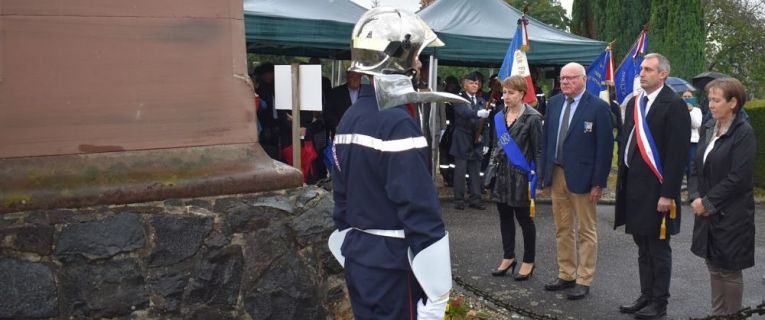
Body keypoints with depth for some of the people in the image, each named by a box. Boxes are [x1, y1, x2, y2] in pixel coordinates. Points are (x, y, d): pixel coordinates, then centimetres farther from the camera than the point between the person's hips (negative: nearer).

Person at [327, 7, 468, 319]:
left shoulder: (349, 118, 8)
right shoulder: (398, 123, -20)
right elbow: (421, 213, -23)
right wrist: (435, 294, -19)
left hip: (357, 258, 8)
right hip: (393, 266, -8)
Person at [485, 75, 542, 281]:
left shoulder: (532, 118, -9)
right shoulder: (499, 116, 8)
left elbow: (538, 150, -8)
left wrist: (535, 178, -13)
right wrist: (491, 169, 10)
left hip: (521, 175, -5)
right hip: (501, 174, 6)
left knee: (524, 218, 4)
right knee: (505, 217, 12)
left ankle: (528, 262, 16)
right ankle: (508, 257, 24)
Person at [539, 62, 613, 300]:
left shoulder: (598, 107, -10)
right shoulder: (554, 103, 7)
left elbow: (605, 147, -11)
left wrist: (599, 182, -14)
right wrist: (545, 173, 8)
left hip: (582, 177, -6)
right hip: (557, 174, 6)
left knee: (586, 231, 5)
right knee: (562, 229, 14)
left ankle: (583, 281, 14)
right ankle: (566, 275, 25)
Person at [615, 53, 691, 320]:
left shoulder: (674, 105, -11)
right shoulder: (634, 103, 12)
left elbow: (677, 154, -14)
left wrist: (667, 194, -17)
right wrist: (622, 182, 13)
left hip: (656, 188, -7)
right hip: (633, 186, 7)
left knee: (658, 248, 3)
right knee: (642, 247, 15)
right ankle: (646, 296, 27)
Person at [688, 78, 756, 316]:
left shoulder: (743, 133, -13)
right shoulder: (709, 128, 7)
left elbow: (738, 178, -18)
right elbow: (697, 166, 9)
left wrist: (707, 202, -14)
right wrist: (695, 197, -5)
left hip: (731, 216, -6)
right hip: (707, 213, 6)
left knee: (730, 270, 6)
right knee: (714, 267, 15)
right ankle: (717, 313, 27)